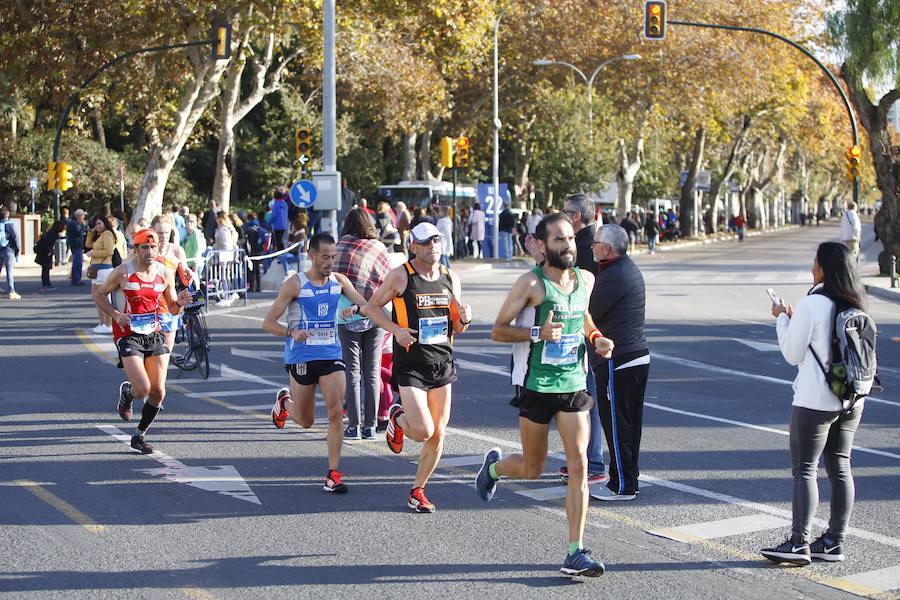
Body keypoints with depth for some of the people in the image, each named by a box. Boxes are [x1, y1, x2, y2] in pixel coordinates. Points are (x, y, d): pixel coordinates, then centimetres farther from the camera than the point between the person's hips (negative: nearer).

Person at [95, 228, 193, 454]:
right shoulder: (123, 272, -9)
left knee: (158, 392, 0)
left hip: (154, 334, 4)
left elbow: (172, 308, 13)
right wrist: (115, 314, -14)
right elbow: (100, 294, 2)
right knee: (142, 389, -17)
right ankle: (127, 392, 21)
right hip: (128, 336, -4)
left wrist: (179, 303, -11)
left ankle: (139, 436, 20)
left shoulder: (164, 274, 2)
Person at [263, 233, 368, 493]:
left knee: (336, 412, -12)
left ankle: (333, 474, -7)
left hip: (331, 355, 3)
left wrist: (356, 308, -19)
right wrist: (291, 332, -29)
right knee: (306, 421, 9)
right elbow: (268, 323, -10)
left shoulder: (339, 281, 3)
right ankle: (284, 401, 44)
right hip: (301, 357, -3)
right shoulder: (295, 284, -9)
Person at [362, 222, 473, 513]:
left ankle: (417, 490, 22)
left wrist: (464, 319, -9)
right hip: (410, 366, -5)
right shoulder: (400, 276, -7)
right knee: (423, 432, -14)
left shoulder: (451, 278, 8)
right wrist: (395, 329, -14)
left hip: (442, 363, 5)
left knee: (438, 434, 5)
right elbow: (372, 307, 1)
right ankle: (397, 418, 21)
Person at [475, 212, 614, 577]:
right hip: (536, 386, -4)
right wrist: (537, 333, -24)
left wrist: (596, 339, 6)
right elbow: (498, 331, -9)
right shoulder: (531, 283, -11)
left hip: (573, 385, 4)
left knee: (578, 466, -7)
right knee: (532, 469, 8)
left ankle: (576, 554, -4)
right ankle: (494, 465, 44)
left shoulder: (586, 279, 6)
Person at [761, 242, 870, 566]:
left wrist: (782, 318, 5)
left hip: (814, 401, -7)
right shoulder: (856, 306, 5)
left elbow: (792, 354, -11)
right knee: (840, 468, 11)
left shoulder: (810, 305, -15)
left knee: (804, 469, -2)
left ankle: (799, 543, -5)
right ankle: (834, 541, 15)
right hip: (851, 401, 7)